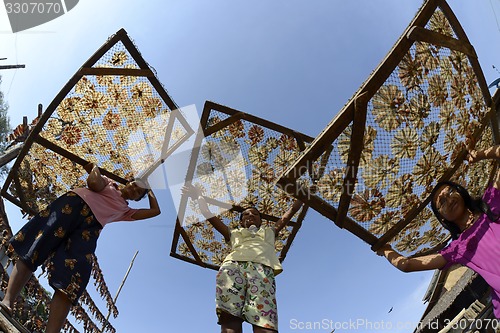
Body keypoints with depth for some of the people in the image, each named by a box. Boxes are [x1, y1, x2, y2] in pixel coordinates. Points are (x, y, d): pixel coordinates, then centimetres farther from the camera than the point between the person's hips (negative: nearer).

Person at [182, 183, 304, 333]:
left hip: (262, 268, 0)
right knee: (229, 317, -28)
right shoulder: (234, 233, 39)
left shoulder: (269, 232, 41)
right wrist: (199, 196, 44)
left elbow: (291, 211, 46)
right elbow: (209, 216, 39)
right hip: (232, 265, 1)